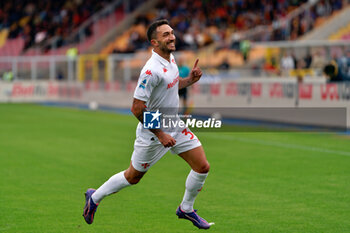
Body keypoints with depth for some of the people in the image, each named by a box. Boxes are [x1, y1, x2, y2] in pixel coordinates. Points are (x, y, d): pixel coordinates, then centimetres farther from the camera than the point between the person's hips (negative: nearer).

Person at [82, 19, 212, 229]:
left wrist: (190, 80, 2)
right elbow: (137, 108, -26)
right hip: (152, 133, -8)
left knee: (202, 167, 2)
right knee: (133, 177, 8)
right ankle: (95, 198, 32)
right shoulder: (151, 70, -27)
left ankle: (186, 209, 24)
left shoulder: (171, 59, 1)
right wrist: (160, 134, -23)